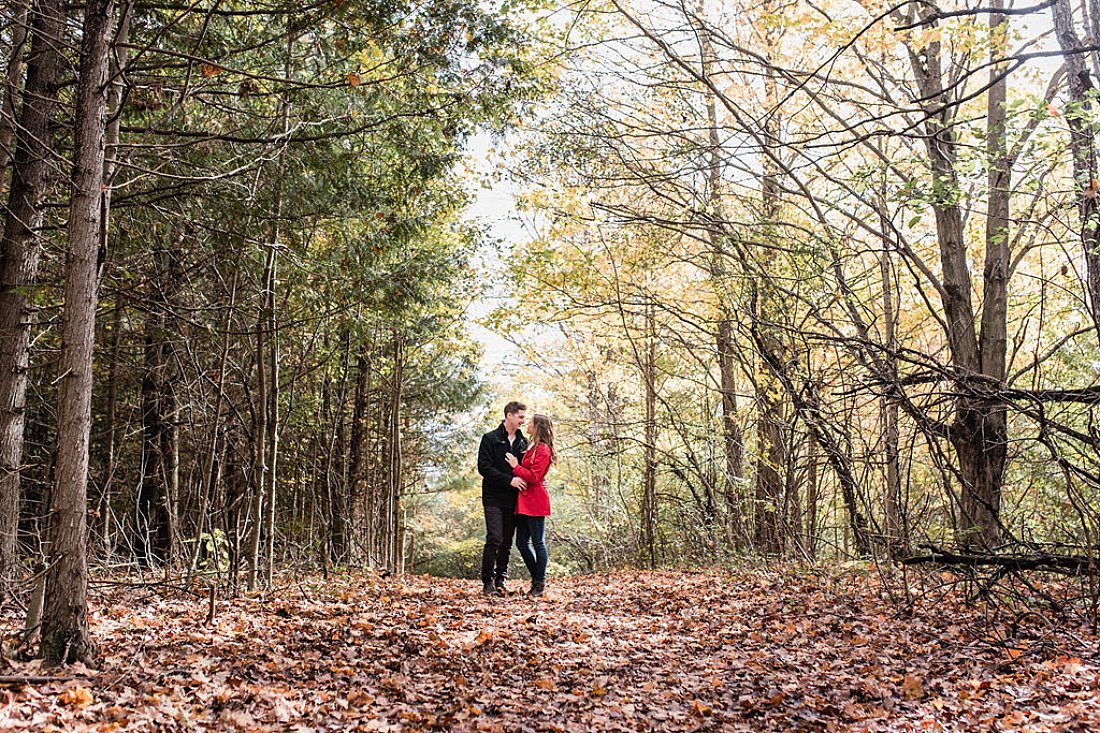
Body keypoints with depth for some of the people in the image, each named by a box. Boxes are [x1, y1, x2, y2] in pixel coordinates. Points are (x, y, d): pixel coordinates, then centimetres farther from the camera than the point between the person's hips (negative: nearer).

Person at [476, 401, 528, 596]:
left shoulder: (523, 442, 13)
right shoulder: (490, 439, -2)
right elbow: (484, 467, -10)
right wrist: (509, 480, -17)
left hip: (513, 499, 5)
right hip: (494, 498, -5)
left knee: (507, 542, 7)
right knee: (494, 539, -11)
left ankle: (501, 580, 15)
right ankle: (488, 582, -2)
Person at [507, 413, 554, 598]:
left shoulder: (543, 450, -11)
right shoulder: (532, 447, 18)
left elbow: (534, 477, -17)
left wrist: (516, 466, -10)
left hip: (535, 502, -10)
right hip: (524, 501, 10)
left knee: (538, 543, -2)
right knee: (522, 543, 10)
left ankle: (540, 585, 6)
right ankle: (536, 579, 21)